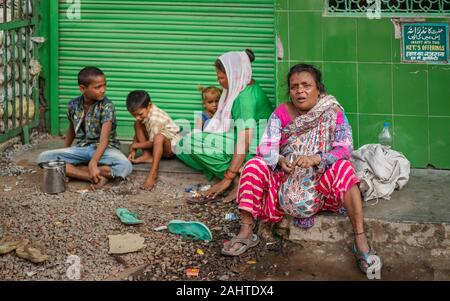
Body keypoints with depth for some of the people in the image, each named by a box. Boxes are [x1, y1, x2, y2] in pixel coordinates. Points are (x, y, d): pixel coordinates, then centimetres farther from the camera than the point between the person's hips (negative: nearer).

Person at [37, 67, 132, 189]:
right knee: (44, 157, -19)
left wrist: (93, 163, -42)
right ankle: (96, 177, -26)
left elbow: (104, 138, -28)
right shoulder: (73, 105, -3)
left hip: (104, 149, -4)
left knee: (125, 166, -36)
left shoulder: (107, 106, -16)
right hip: (81, 148, 4)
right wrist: (63, 155, 17)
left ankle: (71, 171, -26)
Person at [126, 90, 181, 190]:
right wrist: (133, 151, -11)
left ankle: (153, 173, -45)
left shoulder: (155, 118, -30)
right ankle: (147, 156, -11)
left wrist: (134, 146, -11)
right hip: (158, 145, 9)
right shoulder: (143, 113, -6)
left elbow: (153, 142, -23)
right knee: (138, 124, -7)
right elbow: (138, 133, 3)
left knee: (158, 137, -42)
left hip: (172, 144, -9)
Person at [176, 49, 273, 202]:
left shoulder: (246, 96, -22)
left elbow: (244, 142, -27)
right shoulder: (243, 87, 9)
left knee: (191, 144, -20)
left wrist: (228, 179, -29)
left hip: (254, 151, -11)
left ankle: (238, 180, -17)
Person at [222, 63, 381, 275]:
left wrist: (316, 159, -36)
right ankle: (245, 233, -20)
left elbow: (344, 149, -18)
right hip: (285, 182, 2)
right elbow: (266, 147, -12)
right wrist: (280, 161, -35)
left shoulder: (333, 113, -7)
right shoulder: (282, 113, -2)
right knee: (254, 166, -20)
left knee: (343, 168, -30)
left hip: (320, 185, -2)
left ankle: (361, 240, -34)